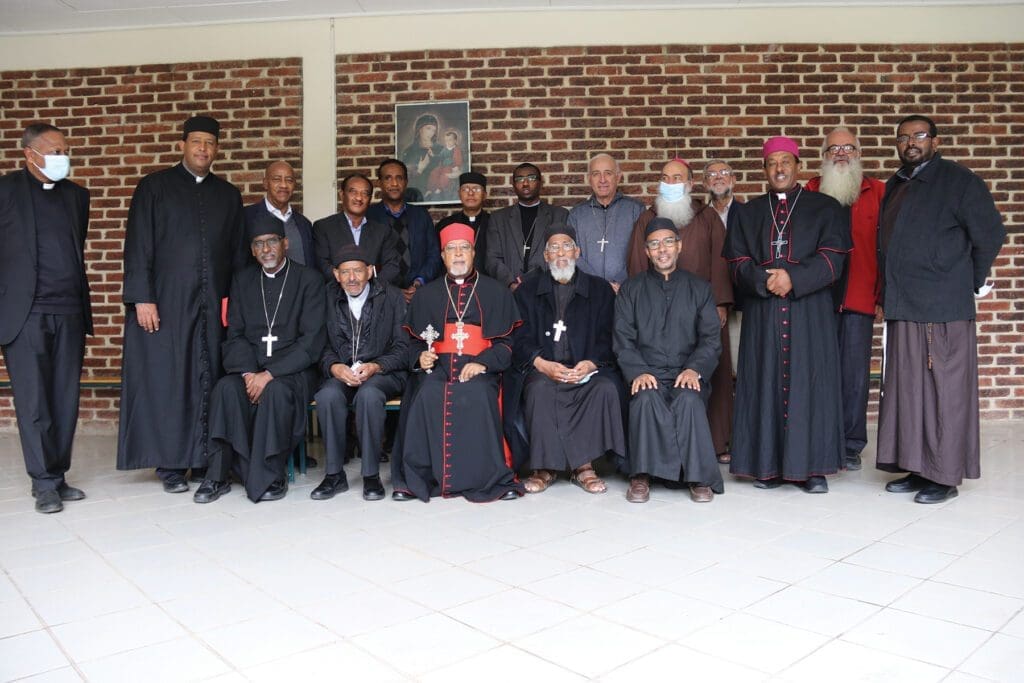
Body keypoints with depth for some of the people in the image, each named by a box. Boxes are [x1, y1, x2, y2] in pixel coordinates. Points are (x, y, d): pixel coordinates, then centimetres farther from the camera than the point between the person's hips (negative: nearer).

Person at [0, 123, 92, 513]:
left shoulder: (77, 195, 16)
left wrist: (84, 305, 14)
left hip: (70, 313, 4)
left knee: (65, 401, 5)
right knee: (34, 402, -1)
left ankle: (58, 477, 14)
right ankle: (44, 483, 6)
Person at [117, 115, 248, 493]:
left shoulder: (229, 195, 14)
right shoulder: (154, 187, 5)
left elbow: (239, 253, 13)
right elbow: (137, 246, 0)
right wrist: (142, 298, -9)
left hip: (214, 306, 3)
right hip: (165, 303, -2)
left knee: (210, 380, 3)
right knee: (166, 380, 0)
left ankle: (205, 460, 11)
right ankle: (170, 463, 8)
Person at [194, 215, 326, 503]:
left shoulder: (309, 279, 0)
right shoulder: (242, 280, 14)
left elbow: (312, 340, -9)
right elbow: (235, 335, 8)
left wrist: (269, 374, -18)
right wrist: (248, 372, -12)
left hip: (294, 369, -3)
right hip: (249, 367, 3)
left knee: (275, 391, -34)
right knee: (226, 388, -27)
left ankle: (269, 477, -19)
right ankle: (219, 475, -19)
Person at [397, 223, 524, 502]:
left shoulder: (496, 293, 17)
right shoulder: (426, 295, 22)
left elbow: (506, 342, 8)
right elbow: (413, 341, 19)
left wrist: (483, 363, -10)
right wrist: (420, 356, -4)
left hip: (478, 369, -1)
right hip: (436, 366, 2)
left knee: (477, 396, -34)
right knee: (425, 396, -31)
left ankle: (492, 478, -22)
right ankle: (418, 477, -21)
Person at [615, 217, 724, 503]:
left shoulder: (699, 288, 15)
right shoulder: (631, 289, 14)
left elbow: (711, 338, 6)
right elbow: (623, 339, 4)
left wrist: (694, 368, -13)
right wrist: (637, 372, -14)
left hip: (686, 374, 0)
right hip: (646, 374, 0)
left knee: (689, 400, -33)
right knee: (646, 398, -33)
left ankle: (698, 478, -22)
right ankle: (642, 476, -23)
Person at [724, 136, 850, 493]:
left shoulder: (826, 208, 9)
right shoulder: (746, 213, 16)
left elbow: (832, 259, -1)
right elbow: (738, 262, 6)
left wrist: (793, 278, -15)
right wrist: (764, 280, -13)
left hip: (810, 314, -1)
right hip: (761, 314, 2)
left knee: (810, 384, -1)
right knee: (766, 384, 1)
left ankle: (812, 467, 6)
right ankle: (769, 464, 8)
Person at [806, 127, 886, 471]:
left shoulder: (877, 192, 9)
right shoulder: (809, 193, 10)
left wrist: (883, 292, -2)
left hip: (860, 298, 0)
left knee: (855, 374, 2)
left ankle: (851, 446, 13)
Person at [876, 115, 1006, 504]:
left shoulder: (957, 181, -3)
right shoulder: (894, 187, 17)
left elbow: (990, 235, -5)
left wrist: (971, 282, 2)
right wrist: (888, 293, 15)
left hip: (943, 310, -7)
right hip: (902, 310, 7)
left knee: (944, 391, -1)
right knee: (907, 390, 9)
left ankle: (946, 476, 7)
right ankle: (917, 468, 19)